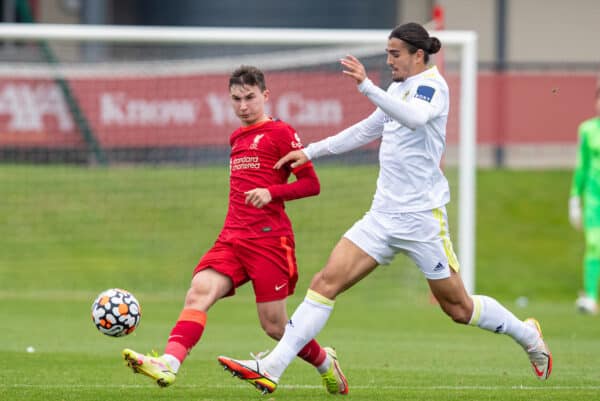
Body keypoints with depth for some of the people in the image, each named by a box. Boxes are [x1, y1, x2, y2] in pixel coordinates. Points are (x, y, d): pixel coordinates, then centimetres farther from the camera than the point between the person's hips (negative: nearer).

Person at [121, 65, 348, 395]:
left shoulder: (280, 133, -2)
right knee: (199, 292, -21)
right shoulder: (237, 138, 20)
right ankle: (168, 364, -40)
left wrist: (272, 192, -20)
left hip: (268, 239, -6)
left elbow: (311, 184, -6)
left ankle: (325, 362, 26)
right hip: (232, 239, 6)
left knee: (274, 325, -3)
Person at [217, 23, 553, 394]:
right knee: (327, 282, -7)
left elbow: (414, 118, -33)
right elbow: (365, 130, 29)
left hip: (422, 216, -7)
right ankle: (272, 368, -12)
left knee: (459, 308, 3)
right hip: (384, 214, 7)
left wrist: (367, 85, -39)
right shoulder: (399, 88, 14)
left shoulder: (432, 83, -10)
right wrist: (311, 152, 30)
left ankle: (527, 334, 29)